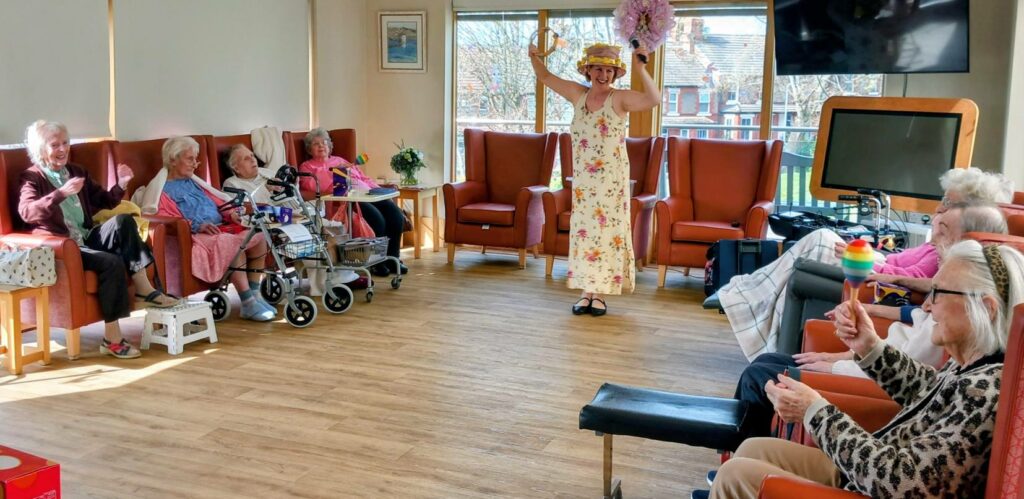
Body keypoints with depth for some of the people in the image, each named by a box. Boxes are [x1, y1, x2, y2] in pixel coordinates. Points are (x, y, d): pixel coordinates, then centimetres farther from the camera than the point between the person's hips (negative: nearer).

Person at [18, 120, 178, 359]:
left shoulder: (77, 172, 20)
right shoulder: (32, 178, 1)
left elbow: (104, 202, 21)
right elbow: (27, 212, -18)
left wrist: (121, 185, -1)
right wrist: (62, 193, -33)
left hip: (86, 239, 6)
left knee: (123, 221, -23)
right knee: (111, 262, -32)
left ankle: (143, 288, -26)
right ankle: (112, 338, -31)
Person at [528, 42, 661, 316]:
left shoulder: (620, 99, -8)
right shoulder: (578, 94, 6)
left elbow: (654, 99, -22)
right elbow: (546, 77, 14)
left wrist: (640, 70, -32)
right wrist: (534, 57, -5)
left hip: (612, 180, -4)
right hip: (583, 179, 4)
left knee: (607, 231, 1)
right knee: (583, 230, 6)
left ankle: (600, 293, 10)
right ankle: (585, 291, 13)